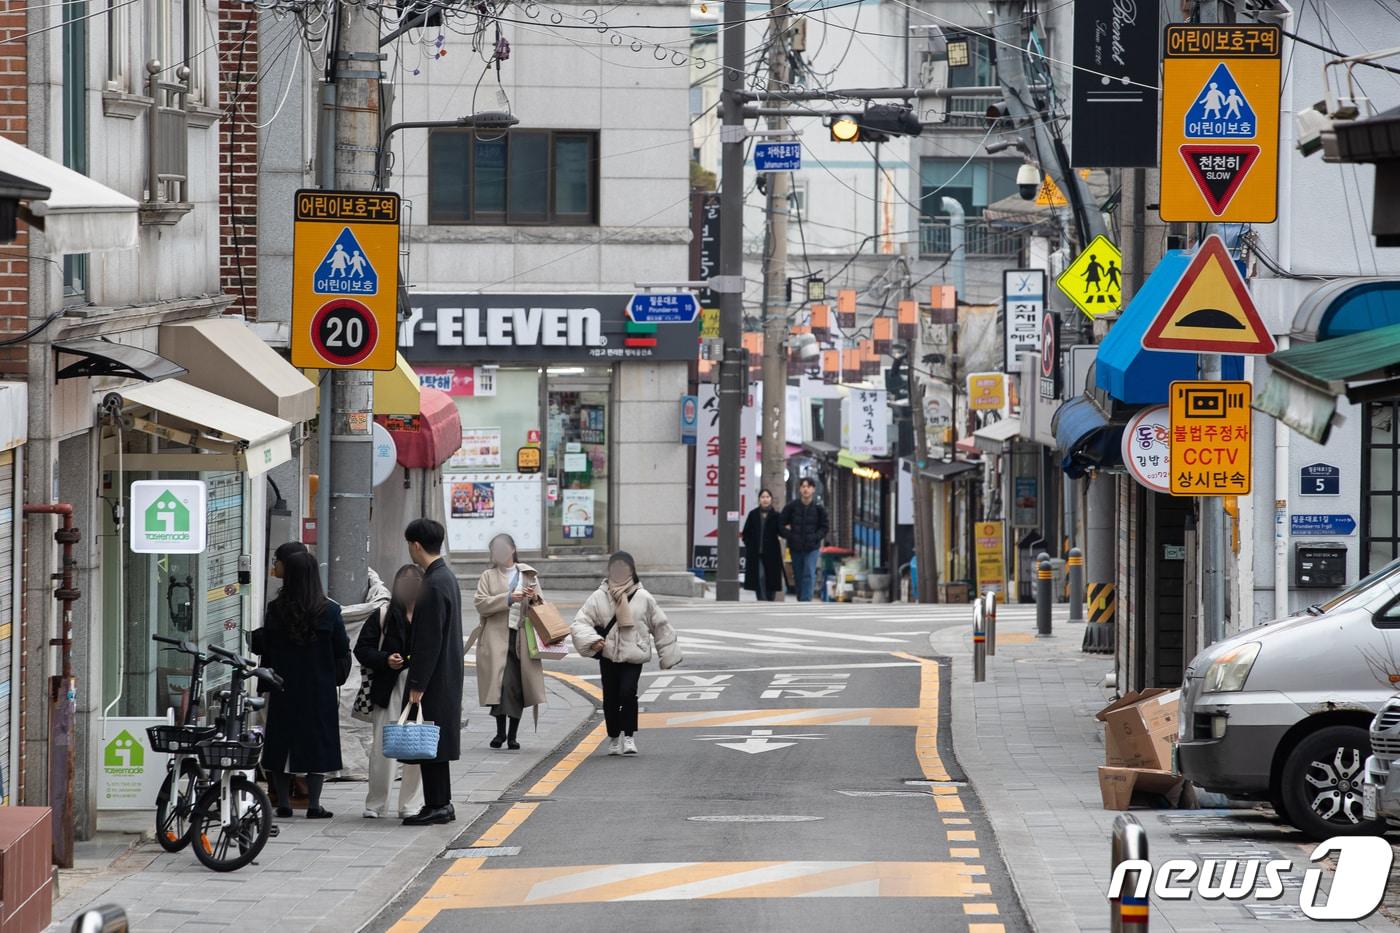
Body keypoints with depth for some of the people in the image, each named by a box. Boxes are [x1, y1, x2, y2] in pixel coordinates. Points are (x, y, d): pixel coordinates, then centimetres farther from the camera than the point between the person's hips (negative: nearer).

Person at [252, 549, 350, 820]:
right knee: (317, 743, 6)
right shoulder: (329, 611, -8)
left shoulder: (275, 610, -8)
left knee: (282, 742, 10)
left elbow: (263, 647, -3)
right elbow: (343, 653, -3)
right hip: (320, 690, -1)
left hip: (283, 688, 1)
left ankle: (283, 803, 10)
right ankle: (313, 804, 4)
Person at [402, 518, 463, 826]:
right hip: (446, 677, 10)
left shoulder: (435, 585, -18)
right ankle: (440, 804, 18)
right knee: (434, 743, 14)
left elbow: (430, 640, -20)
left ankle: (437, 806, -4)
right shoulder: (446, 577, 13)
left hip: (435, 679, -10)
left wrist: (418, 684, -18)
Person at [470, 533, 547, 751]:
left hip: (522, 637, 2)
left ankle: (512, 734, 10)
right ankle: (500, 731, -9)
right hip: (497, 637, -2)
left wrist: (534, 599, -7)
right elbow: (481, 604, -3)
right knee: (501, 684, -15)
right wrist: (508, 598, -14)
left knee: (518, 687, 1)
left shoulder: (529, 575, 16)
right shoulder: (488, 576, 10)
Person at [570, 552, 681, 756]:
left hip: (634, 656, -2)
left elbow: (660, 626, 10)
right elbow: (580, 622, -3)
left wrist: (668, 655, 14)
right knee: (610, 698, 7)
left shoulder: (643, 598, 0)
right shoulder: (599, 597, 0)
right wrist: (592, 639, -22)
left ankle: (629, 736, -9)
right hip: (608, 656, 2)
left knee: (628, 693, -19)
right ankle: (614, 738, 25)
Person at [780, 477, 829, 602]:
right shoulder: (791, 507, -2)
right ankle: (801, 600, 22)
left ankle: (805, 601, -19)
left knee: (809, 575, -15)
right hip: (796, 548, 2)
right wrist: (791, 536, -10)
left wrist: (815, 537, -11)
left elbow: (825, 527, 4)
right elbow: (781, 525, 2)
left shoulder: (819, 508, -3)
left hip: (812, 548, -2)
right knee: (798, 576, 9)